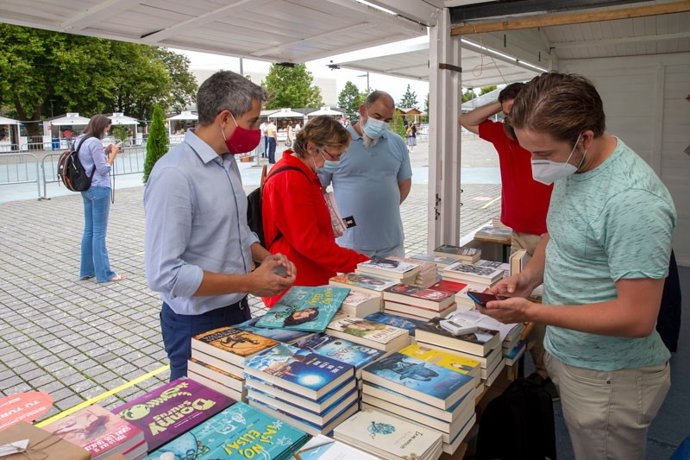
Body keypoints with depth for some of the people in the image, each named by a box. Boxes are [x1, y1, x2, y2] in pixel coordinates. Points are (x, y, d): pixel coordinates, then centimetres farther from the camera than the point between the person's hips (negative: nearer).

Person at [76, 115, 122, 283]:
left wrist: (105, 152, 9)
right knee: (99, 233, -5)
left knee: (89, 230, 14)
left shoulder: (80, 140, 12)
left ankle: (86, 270, 21)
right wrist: (113, 154, -4)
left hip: (87, 189, 9)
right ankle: (104, 273, 2)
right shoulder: (94, 142, -15)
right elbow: (104, 169, -14)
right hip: (99, 189, -9)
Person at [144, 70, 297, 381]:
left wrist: (266, 257, -3)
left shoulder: (228, 161, 3)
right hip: (196, 324, -8)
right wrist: (249, 283, -24)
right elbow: (164, 274, -27)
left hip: (237, 310, 8)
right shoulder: (174, 174, -24)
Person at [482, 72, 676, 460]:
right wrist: (529, 276, -3)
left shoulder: (633, 200, -28)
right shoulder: (571, 167, -1)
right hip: (567, 356, 8)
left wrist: (531, 312, -24)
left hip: (609, 380, -7)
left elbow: (637, 318, -26)